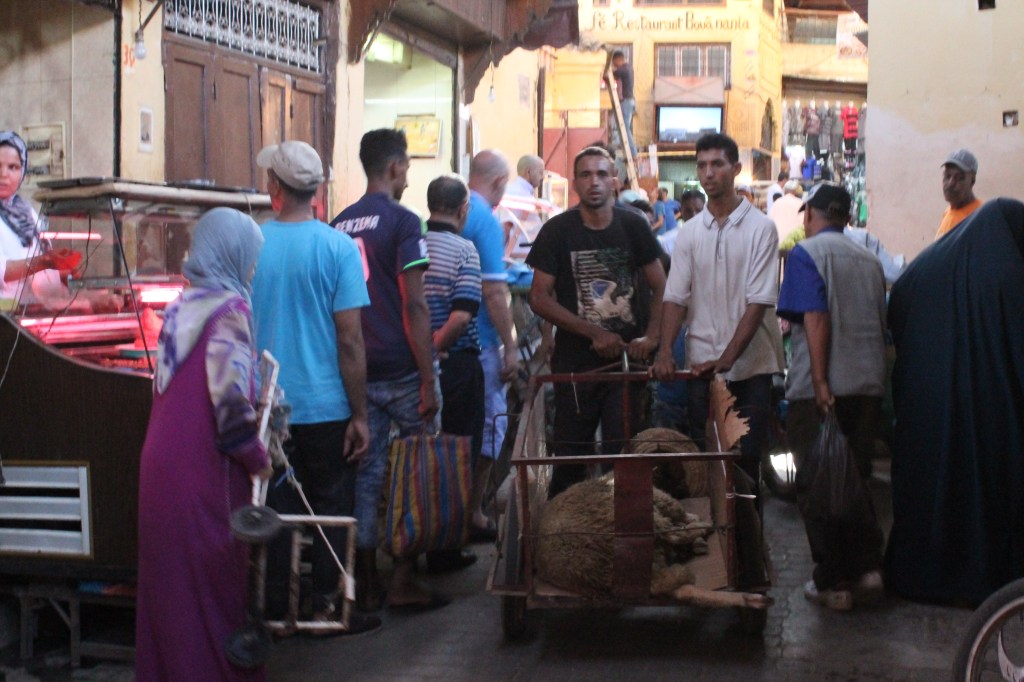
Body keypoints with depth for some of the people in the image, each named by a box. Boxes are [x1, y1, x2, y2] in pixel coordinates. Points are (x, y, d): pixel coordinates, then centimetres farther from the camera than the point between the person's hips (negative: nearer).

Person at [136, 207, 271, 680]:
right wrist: (256, 458, -7)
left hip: (162, 462, 7)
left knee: (169, 577, 16)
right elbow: (230, 397, -20)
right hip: (205, 469, -7)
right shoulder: (229, 308, -12)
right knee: (214, 577, 3)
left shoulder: (183, 307, 11)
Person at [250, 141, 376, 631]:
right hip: (324, 406, -2)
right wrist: (359, 414, -4)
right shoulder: (338, 247, -9)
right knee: (332, 507, 10)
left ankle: (277, 608, 19)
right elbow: (350, 340, -11)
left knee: (276, 507, 13)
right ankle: (326, 606, 13)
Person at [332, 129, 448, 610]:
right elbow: (414, 306, -14)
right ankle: (403, 581, 4)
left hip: (357, 372, 6)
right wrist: (428, 380, -12)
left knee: (366, 474, 8)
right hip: (401, 370, -6)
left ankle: (367, 586, 12)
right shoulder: (401, 221, -9)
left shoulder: (339, 225, 10)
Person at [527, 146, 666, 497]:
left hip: (626, 358, 2)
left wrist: (651, 337, -5)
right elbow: (539, 298, -4)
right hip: (575, 361, -1)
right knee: (571, 455, 3)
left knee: (622, 453, 0)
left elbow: (660, 287, 12)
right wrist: (594, 333, -9)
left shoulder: (633, 227, 6)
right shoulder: (558, 231, 0)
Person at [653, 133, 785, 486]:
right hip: (702, 365, 3)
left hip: (750, 365, -3)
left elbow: (759, 302, -9)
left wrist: (727, 358, -17)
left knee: (747, 457, -1)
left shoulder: (760, 228, -3)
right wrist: (664, 353, -12)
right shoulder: (689, 233, 8)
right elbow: (675, 298, 4)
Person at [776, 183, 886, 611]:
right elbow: (882, 324, 18)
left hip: (821, 389, -6)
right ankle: (867, 567, 11)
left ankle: (832, 583, 4)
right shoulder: (869, 260, 14)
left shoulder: (806, 254, -5)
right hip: (869, 384, 6)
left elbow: (815, 319, -15)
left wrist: (820, 382, -18)